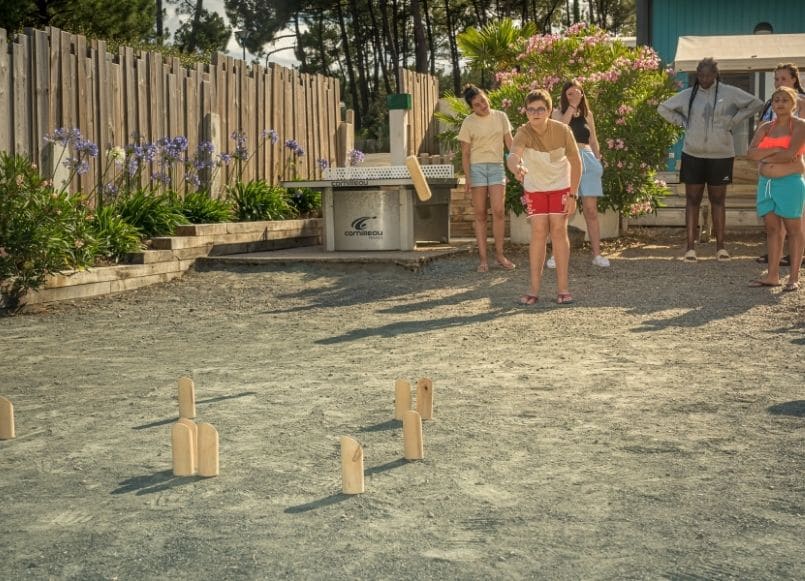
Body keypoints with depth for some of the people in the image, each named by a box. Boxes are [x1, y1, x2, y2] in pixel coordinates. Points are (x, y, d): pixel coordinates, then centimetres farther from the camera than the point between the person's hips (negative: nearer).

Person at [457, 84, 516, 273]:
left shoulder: (500, 117, 5)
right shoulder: (469, 122, -1)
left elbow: (509, 143, 8)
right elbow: (465, 153, 0)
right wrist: (467, 178, -7)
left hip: (496, 167, 2)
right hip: (477, 167, -2)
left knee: (498, 211, -8)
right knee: (480, 214, 0)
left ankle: (499, 254, 5)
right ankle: (483, 258, 4)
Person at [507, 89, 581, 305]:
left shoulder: (562, 130, -22)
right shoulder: (524, 133, -26)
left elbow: (575, 161, -11)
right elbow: (513, 154, -46)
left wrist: (572, 194, -13)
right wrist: (516, 168, -70)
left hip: (560, 186, 0)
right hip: (534, 189, 0)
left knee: (559, 230, -8)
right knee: (538, 232, -7)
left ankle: (563, 288, -3)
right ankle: (533, 289, -3)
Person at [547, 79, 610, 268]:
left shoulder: (587, 114, 17)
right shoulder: (558, 112, 7)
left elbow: (593, 139, 21)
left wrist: (598, 159, 12)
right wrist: (572, 105, -13)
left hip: (587, 160, 3)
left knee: (591, 210, 1)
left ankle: (597, 254, 4)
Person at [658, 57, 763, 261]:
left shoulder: (729, 93, -2)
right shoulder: (688, 95, 4)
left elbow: (756, 103, 2)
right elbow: (663, 108, 14)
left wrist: (734, 121, -4)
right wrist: (683, 122, 2)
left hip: (721, 155, -1)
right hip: (693, 154, 1)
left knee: (718, 200, 7)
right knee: (692, 200, 2)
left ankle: (720, 247, 11)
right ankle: (690, 247, 3)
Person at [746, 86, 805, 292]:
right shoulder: (765, 128, 13)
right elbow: (751, 153, -1)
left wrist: (765, 157, -4)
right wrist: (775, 149, -12)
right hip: (767, 182, 6)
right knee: (772, 228, 6)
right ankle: (772, 275, 10)